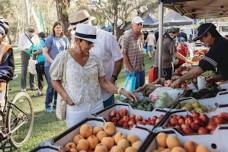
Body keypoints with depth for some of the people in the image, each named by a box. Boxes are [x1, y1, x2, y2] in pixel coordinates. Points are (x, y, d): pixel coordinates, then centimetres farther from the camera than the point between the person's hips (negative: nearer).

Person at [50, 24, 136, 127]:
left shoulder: (94, 58, 1)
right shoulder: (63, 57, -7)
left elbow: (103, 82, 5)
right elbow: (55, 81, 2)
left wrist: (121, 91, -8)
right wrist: (66, 97, -12)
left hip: (96, 106, 3)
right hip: (76, 109, -3)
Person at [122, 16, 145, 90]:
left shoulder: (141, 35, 8)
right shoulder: (128, 35, -14)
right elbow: (124, 53, -16)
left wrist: (143, 64, 10)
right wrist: (130, 69, -17)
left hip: (141, 68, 7)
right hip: (132, 70, -7)